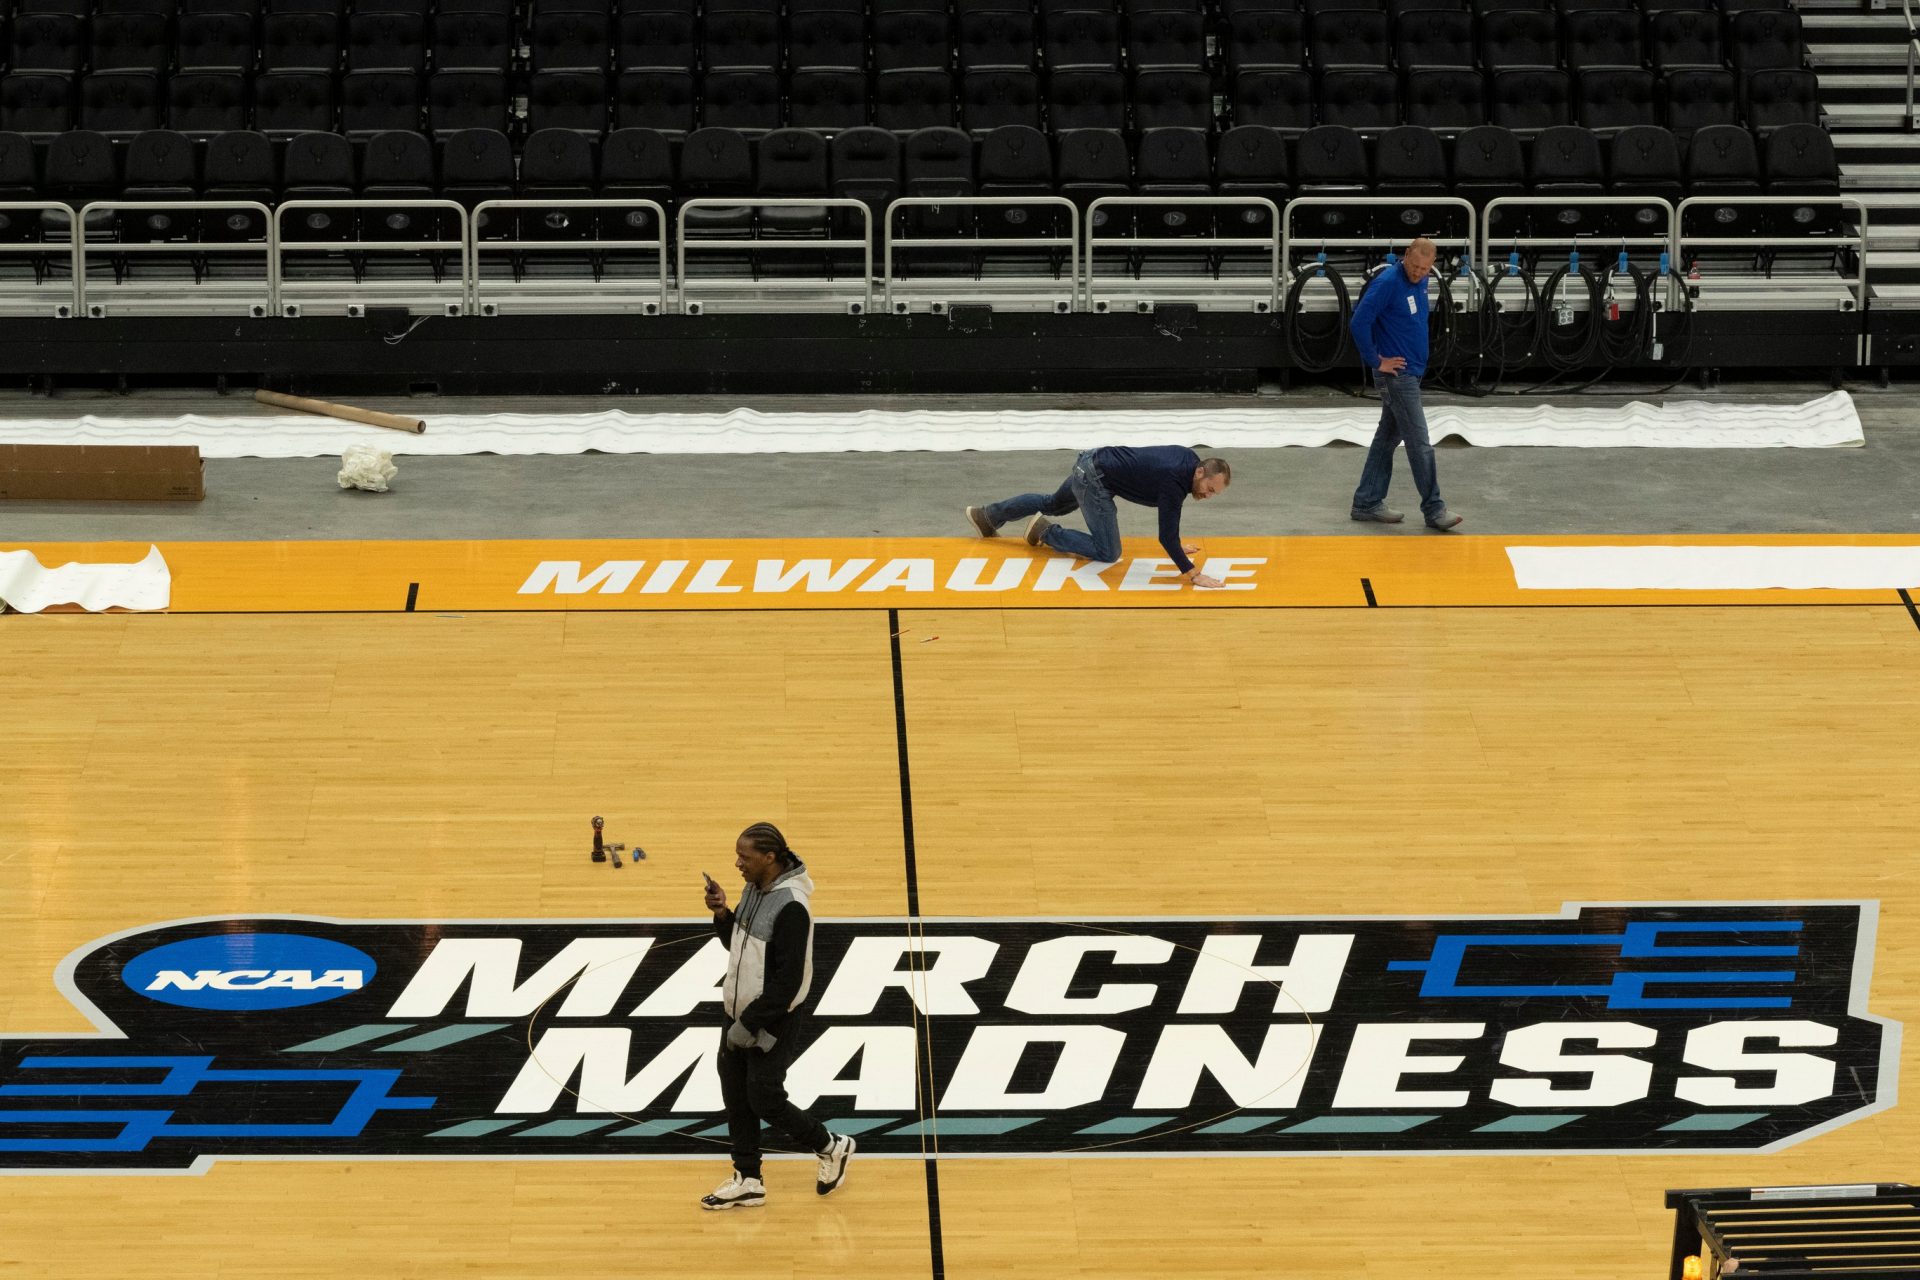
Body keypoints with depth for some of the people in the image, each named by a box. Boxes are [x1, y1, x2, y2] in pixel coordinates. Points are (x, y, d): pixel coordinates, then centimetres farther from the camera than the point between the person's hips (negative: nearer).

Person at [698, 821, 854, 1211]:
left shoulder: (790, 907, -26)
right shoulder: (754, 890, 3)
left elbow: (788, 980, -25)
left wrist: (750, 1023, -21)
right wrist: (722, 915, -4)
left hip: (772, 1024, -9)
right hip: (741, 1015, 9)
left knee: (765, 1101, 0)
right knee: (736, 1097, 11)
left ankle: (832, 1148, 21)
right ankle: (747, 1181, 21)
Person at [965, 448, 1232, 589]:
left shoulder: (1189, 459, -2)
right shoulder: (1174, 483, -28)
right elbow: (1166, 537, -29)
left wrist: (1175, 545, 20)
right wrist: (1194, 575, -30)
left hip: (1090, 462, 9)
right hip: (1094, 481, -9)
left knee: (1052, 504, 32)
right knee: (1107, 553, -10)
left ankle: (986, 515, 47)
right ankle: (1045, 531, 4)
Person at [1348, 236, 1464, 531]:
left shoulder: (1420, 282, 8)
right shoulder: (1388, 283, -19)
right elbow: (1359, 322, -23)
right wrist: (1376, 361, -17)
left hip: (1412, 372, 9)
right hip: (1396, 375, -9)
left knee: (1388, 437, 13)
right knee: (1419, 443, -7)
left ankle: (1367, 503, 19)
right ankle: (1434, 509, -2)